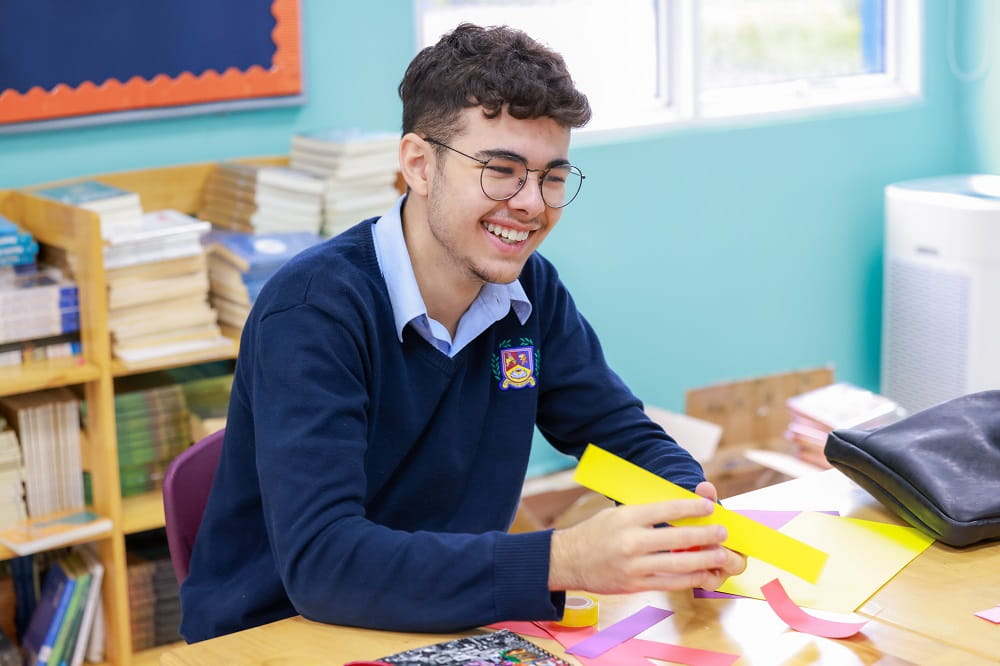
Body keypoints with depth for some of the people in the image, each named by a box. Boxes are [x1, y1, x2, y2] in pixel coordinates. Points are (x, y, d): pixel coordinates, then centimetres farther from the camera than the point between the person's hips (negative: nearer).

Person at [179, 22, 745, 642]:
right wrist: (562, 561, -38)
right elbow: (318, 562, -29)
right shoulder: (314, 310, -20)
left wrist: (687, 518, -16)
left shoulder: (531, 289, -1)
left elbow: (627, 437, 6)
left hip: (442, 631, 5)